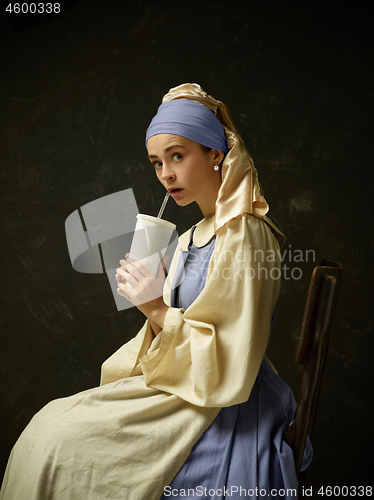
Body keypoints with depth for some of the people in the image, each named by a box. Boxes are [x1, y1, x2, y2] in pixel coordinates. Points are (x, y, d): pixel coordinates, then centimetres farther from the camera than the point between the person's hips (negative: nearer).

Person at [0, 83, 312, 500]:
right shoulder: (191, 239, 10)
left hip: (222, 415, -8)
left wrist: (157, 310, -23)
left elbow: (229, 364, -21)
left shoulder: (244, 236, -18)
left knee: (60, 438, -11)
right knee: (54, 423, 2)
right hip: (188, 392, 8)